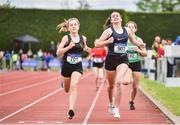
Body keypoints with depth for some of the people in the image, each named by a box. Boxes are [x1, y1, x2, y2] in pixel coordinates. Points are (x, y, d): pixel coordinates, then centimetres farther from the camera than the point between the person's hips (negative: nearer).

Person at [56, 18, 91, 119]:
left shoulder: (83, 38, 1)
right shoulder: (66, 38, -8)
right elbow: (58, 53, -15)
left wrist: (87, 49, 5)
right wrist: (69, 47, -27)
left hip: (78, 67, 0)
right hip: (66, 66, 0)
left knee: (74, 86, -24)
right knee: (67, 90, 18)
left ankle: (71, 109, -29)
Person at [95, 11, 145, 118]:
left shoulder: (127, 30, 6)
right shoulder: (109, 31, -3)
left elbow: (133, 41, 24)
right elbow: (97, 44, -4)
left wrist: (140, 44, 3)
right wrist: (108, 41, -19)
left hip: (123, 59, 0)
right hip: (111, 59, 0)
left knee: (118, 82, -20)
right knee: (111, 85, 13)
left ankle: (116, 109, -15)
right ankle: (111, 104, 42)